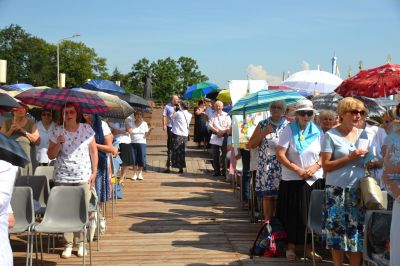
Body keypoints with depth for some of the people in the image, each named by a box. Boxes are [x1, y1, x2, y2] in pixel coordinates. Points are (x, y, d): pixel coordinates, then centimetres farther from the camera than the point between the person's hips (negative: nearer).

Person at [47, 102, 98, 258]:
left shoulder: (87, 129, 1)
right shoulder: (57, 132, 2)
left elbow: (94, 151, 7)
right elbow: (50, 155, 4)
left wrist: (94, 172, 3)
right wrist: (59, 143, -14)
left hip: (83, 177, 0)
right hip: (62, 178, 1)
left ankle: (81, 243, 12)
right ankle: (68, 244, 10)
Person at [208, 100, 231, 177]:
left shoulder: (226, 115, 5)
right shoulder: (213, 116, 9)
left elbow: (229, 126, -2)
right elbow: (210, 125, 0)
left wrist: (223, 131, -17)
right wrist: (217, 131, -13)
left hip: (224, 137, -2)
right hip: (215, 137, 2)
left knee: (223, 155, -2)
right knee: (215, 155, 2)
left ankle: (224, 171, 5)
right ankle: (217, 171, 11)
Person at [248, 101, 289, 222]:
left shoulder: (288, 126, 5)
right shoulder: (263, 124, 8)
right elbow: (250, 145, 6)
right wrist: (263, 133, -6)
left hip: (283, 166, -1)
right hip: (265, 167, 1)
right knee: (267, 195, 2)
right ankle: (267, 221, 11)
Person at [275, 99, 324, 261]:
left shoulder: (317, 131, 5)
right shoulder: (289, 130, -5)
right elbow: (280, 154, -10)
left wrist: (315, 166, -11)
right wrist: (297, 169, -16)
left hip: (314, 180, 3)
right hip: (292, 180, -3)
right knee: (293, 215, 3)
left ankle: (309, 248, 20)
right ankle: (291, 247, 19)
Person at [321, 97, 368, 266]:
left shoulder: (363, 135, 11)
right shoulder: (331, 135, -4)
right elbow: (326, 165, -9)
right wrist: (350, 158, -17)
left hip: (359, 190, 4)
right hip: (337, 191, -4)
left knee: (357, 229, 8)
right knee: (338, 230, 2)